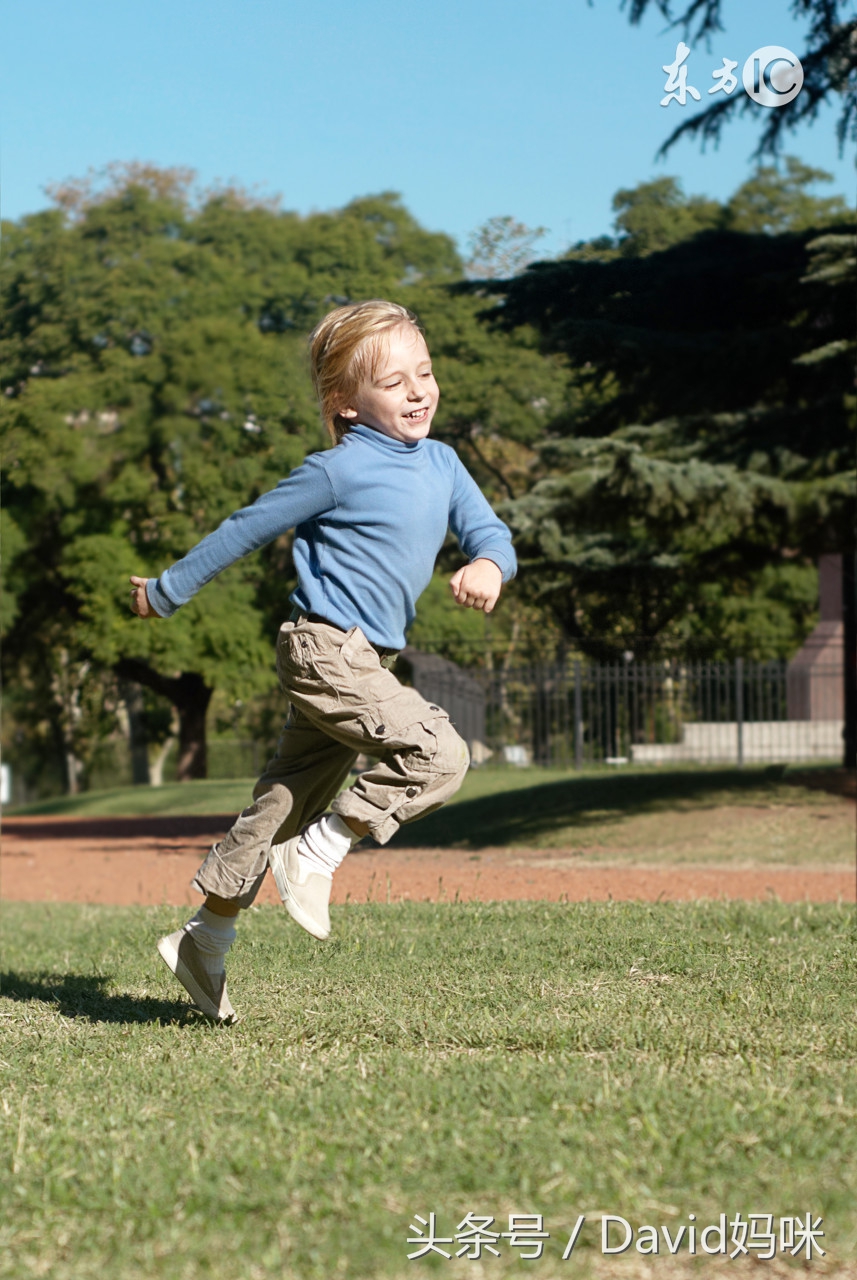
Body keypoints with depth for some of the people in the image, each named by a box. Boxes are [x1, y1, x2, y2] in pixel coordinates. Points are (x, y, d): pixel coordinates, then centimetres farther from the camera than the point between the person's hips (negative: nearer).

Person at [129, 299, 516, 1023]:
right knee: (440, 757, -18)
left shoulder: (442, 464, 10)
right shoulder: (340, 471, -11)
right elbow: (249, 529, -3)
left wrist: (489, 565, -21)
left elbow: (488, 531, 5)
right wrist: (167, 592, 5)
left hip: (361, 660, 8)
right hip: (327, 649, -8)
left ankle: (206, 940, 20)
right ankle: (318, 854, -6)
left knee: (288, 801, 12)